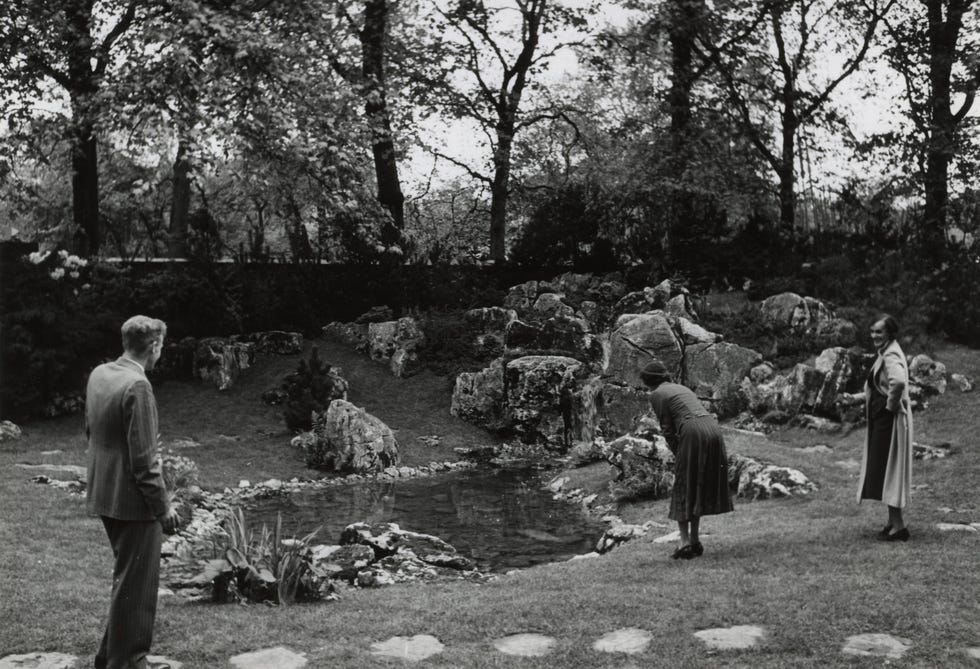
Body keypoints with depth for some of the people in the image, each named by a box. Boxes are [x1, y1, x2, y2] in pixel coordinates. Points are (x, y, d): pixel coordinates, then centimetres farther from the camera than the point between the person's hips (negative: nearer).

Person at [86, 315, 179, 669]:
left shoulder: (98, 374, 5)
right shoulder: (137, 385, -22)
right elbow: (143, 457, -21)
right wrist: (163, 506, -13)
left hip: (104, 494, 9)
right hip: (132, 500, -9)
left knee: (128, 577, 23)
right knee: (135, 583, 4)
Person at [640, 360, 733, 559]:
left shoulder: (656, 395, 7)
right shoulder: (681, 388, 29)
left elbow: (667, 429, 2)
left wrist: (677, 454, 10)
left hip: (693, 433, -7)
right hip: (713, 429, 7)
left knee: (683, 488, 4)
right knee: (700, 488, 15)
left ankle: (685, 542, -1)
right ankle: (695, 541, 16)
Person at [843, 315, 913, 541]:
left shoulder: (891, 356, -17)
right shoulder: (885, 354, 15)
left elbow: (898, 382, -37)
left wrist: (891, 405, -24)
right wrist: (860, 397, 13)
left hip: (890, 419, -10)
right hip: (882, 420, 10)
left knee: (886, 470, -6)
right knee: (883, 470, 15)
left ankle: (898, 526, 0)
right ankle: (893, 522, 23)